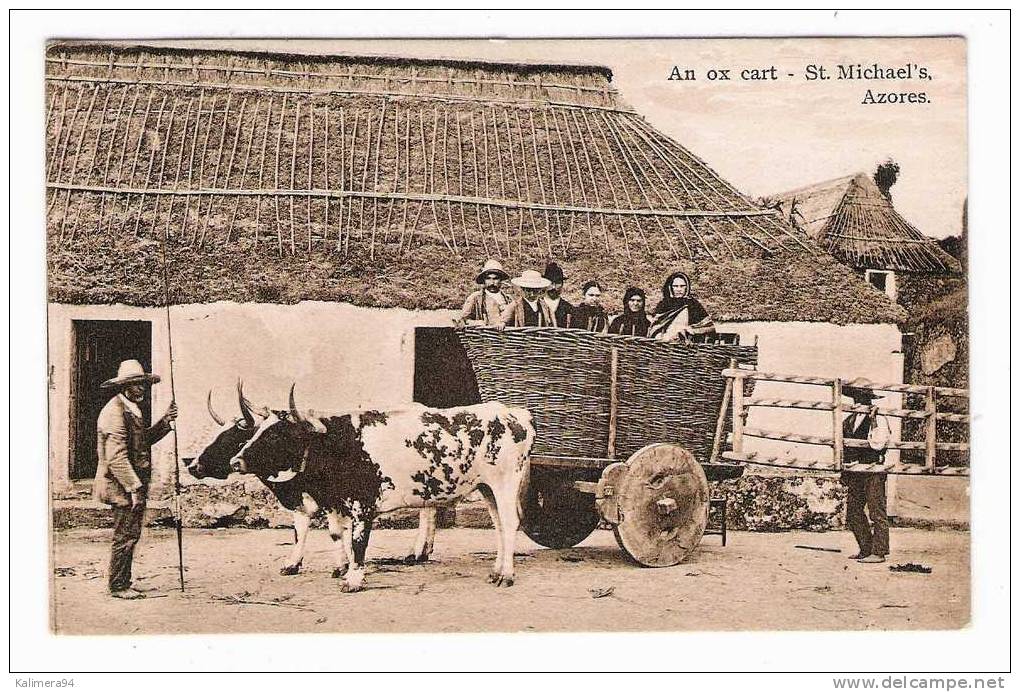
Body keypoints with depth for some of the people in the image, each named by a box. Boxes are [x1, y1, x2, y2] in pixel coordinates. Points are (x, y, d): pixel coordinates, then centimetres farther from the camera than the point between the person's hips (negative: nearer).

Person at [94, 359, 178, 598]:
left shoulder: (131, 409, 16)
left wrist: (165, 421, 8)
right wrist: (134, 488, -22)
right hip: (122, 486, -10)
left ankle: (123, 584, 22)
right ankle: (118, 586, 4)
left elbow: (144, 440, 22)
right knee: (125, 536, -5)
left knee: (130, 535, 14)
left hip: (134, 484, 10)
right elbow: (116, 456, -22)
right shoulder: (115, 411, -16)